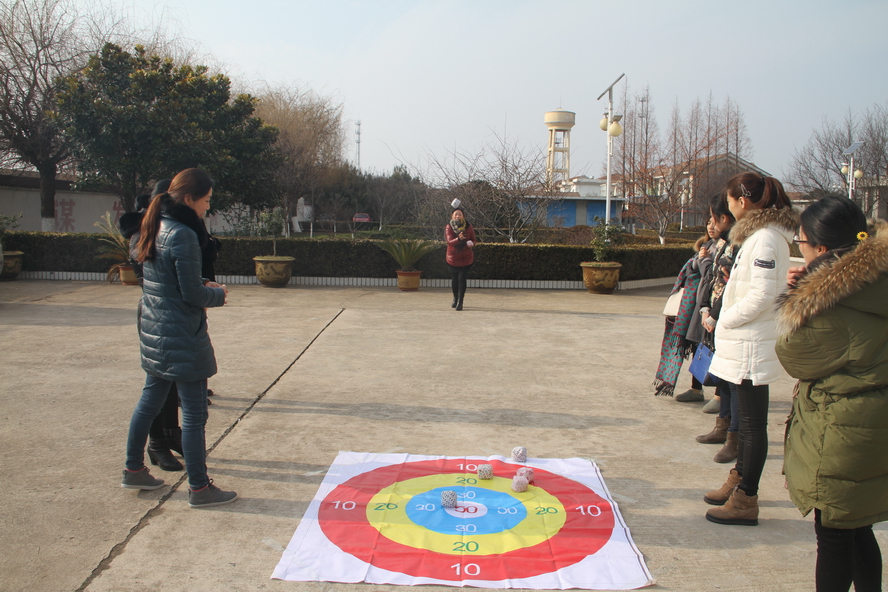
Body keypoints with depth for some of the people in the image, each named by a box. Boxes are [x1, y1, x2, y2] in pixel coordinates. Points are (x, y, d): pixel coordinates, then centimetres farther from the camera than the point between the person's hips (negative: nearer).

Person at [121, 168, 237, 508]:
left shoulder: (154, 228, 8)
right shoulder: (183, 235, -20)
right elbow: (193, 295, -19)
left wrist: (203, 287, 8)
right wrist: (218, 294, 0)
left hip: (153, 333, 10)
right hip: (182, 339, -9)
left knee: (149, 403, 21)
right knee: (194, 415, 1)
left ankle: (134, 470, 34)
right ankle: (199, 488, 10)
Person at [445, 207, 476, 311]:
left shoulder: (468, 226, -2)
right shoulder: (449, 227, -8)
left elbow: (474, 239, 4)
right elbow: (449, 241, -22)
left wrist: (471, 243, -21)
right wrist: (458, 239, -43)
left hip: (466, 258, 0)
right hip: (453, 258, 0)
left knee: (462, 279, -8)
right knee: (454, 279, 10)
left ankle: (460, 302, -2)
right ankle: (455, 298, 34)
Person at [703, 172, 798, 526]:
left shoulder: (765, 238, -18)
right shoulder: (760, 234, 13)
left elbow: (762, 294, -23)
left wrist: (726, 321, -11)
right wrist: (726, 321, 9)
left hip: (752, 345, -10)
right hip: (746, 341, 10)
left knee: (753, 423, -2)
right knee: (747, 418, 19)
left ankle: (746, 500, 7)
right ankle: (739, 480, 33)